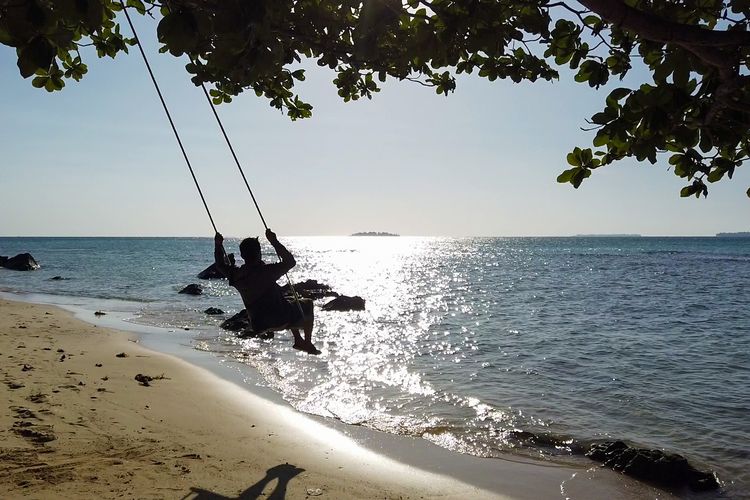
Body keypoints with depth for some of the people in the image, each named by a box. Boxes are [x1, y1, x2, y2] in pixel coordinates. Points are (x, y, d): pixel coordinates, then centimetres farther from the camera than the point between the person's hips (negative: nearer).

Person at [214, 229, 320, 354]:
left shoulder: (236, 275, -9)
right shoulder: (266, 271, -26)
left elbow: (221, 265, 13)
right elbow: (290, 261, -16)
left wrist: (218, 245, 18)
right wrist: (274, 242, -17)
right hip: (282, 319, -7)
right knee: (308, 304, 22)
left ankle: (298, 340, 34)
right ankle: (308, 344, 21)